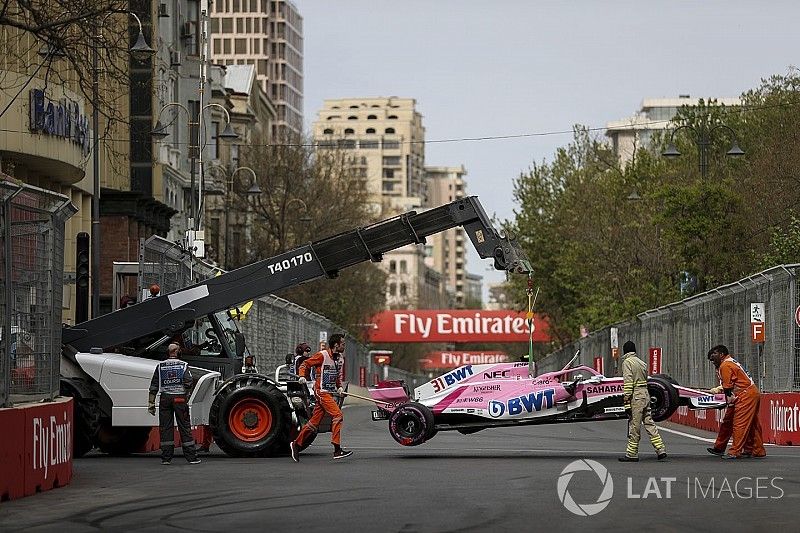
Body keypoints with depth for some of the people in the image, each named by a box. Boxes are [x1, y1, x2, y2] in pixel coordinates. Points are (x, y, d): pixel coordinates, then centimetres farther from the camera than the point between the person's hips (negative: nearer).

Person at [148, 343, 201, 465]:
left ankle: (166, 458, 2)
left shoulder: (160, 366, 7)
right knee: (184, 427, 2)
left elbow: (154, 386, 4)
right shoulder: (183, 365, 2)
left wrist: (151, 403, 6)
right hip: (180, 398, -1)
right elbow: (189, 382, -9)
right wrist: (186, 394, 8)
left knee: (165, 427, 4)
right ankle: (191, 457, 2)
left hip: (165, 398, 1)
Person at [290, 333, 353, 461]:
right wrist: (302, 376, -22)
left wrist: (339, 386, 10)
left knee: (314, 422, 9)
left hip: (330, 393, 8)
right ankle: (337, 450, -18)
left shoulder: (340, 358, 11)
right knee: (337, 415, -18)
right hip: (321, 391, -8)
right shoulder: (322, 355, -12)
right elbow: (305, 364, -5)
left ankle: (297, 444, 21)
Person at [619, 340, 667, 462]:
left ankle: (632, 454, 2)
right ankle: (661, 450, 6)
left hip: (636, 397, -8)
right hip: (646, 394, 8)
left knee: (634, 427, -2)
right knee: (649, 423, 9)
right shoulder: (642, 363, 18)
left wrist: (627, 402, -17)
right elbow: (645, 380, 16)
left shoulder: (627, 362, -6)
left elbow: (628, 383, -15)